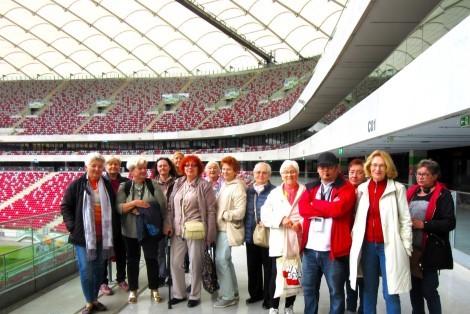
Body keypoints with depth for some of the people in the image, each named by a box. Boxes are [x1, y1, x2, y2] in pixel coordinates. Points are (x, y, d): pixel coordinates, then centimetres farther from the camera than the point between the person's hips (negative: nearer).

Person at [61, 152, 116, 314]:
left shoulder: (107, 185, 6)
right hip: (83, 235, -3)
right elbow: (65, 207, -1)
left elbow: (113, 208, 14)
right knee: (86, 269, -2)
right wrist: (72, 225, -10)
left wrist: (112, 228, 7)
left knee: (99, 268, 12)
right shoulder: (76, 184, -4)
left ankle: (95, 298, 28)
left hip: (103, 235, 3)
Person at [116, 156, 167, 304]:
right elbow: (118, 208, -9)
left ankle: (154, 289, 22)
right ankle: (132, 290, 29)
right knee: (133, 259, 13)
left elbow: (162, 205, -8)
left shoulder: (153, 185, -2)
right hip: (130, 230, 1)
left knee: (151, 258, 6)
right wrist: (134, 203, -22)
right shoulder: (124, 187, 0)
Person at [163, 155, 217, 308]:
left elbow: (211, 210, -7)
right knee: (175, 262, 10)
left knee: (195, 264, 5)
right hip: (178, 231, 5)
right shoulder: (178, 183, 9)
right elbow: (170, 206, 13)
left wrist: (210, 234, -10)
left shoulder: (204, 185, -5)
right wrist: (168, 224, 2)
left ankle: (194, 296, 24)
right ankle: (179, 293, 29)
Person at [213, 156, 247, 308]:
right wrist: (218, 215, 2)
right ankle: (233, 292, 27)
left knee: (221, 261, -7)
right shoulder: (224, 185, 14)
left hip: (228, 229, -9)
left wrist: (222, 214, -14)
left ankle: (227, 296, 6)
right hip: (221, 228, 9)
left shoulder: (237, 187, -14)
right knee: (226, 260, 15)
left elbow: (240, 212, -19)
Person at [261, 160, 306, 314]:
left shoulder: (305, 191, 4)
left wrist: (301, 223, -18)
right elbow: (265, 215, 1)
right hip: (278, 242, 0)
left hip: (297, 241, 0)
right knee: (276, 275, -1)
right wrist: (280, 220, -12)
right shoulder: (274, 193, 9)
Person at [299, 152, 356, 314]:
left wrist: (315, 203, -5)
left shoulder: (346, 188, -2)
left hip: (333, 250, -4)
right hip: (310, 249, 5)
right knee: (308, 289, 17)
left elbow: (338, 208, -20)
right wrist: (328, 209, -13)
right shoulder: (311, 187, 12)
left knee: (336, 292, 10)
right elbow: (302, 208, -4)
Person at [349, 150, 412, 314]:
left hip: (389, 246, -3)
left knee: (390, 293, 1)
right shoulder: (362, 188, 6)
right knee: (369, 289, 14)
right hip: (367, 245, 3)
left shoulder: (398, 189, -4)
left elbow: (405, 220, -2)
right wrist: (353, 238, 6)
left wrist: (406, 248, -5)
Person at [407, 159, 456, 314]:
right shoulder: (412, 192, 11)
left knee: (428, 289, 1)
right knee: (414, 287, 16)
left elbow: (450, 223, -14)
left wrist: (423, 224, -20)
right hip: (411, 249, 6)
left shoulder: (443, 195, -6)